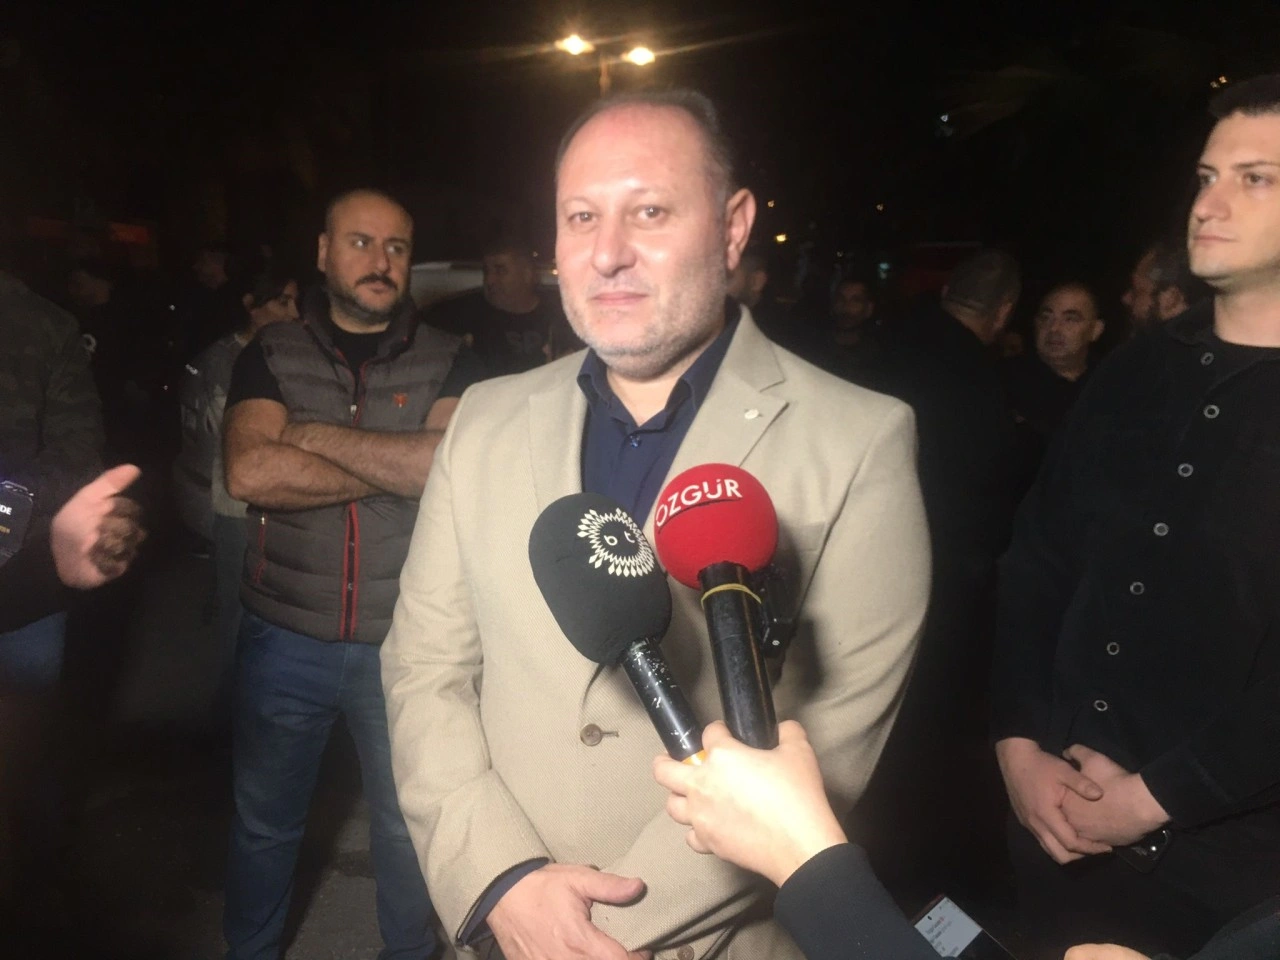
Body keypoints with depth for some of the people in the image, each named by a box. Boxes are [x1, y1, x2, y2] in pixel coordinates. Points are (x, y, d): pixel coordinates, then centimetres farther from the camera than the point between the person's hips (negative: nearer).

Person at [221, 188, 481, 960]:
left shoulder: (443, 361, -1)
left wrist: (319, 437, -14)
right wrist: (394, 470, -15)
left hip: (404, 641, 0)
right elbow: (250, 472, -16)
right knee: (265, 822, 20)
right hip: (286, 637, 1)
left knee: (409, 825, 17)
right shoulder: (272, 355, 1)